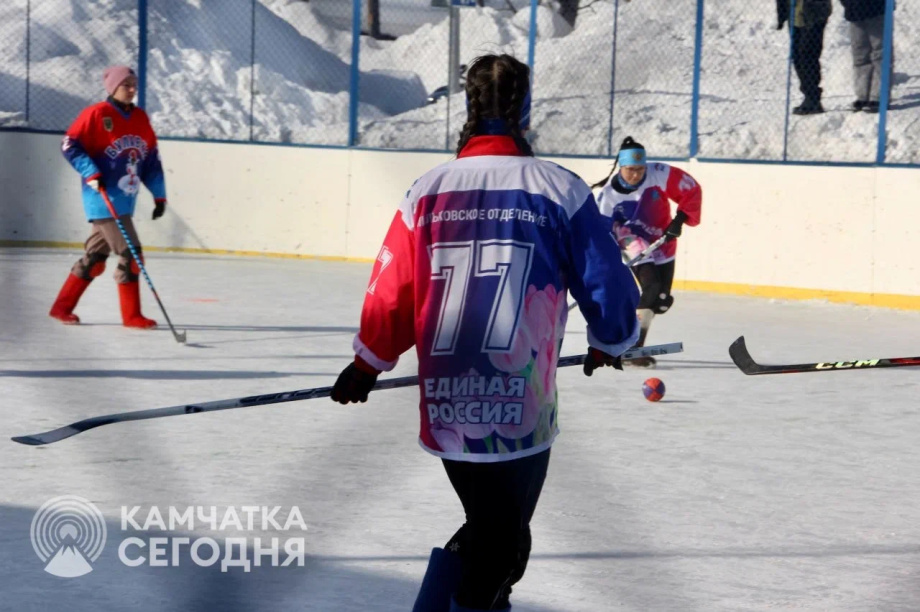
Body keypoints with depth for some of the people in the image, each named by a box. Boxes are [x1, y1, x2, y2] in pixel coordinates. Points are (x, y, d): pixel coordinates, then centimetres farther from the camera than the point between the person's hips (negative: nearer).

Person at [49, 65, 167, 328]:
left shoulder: (141, 119, 11)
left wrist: (159, 195, 13)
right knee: (130, 253, -11)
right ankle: (131, 316, -2)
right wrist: (90, 173, -20)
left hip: (125, 200, 8)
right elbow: (70, 144, -10)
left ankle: (62, 307, 23)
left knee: (95, 257, 13)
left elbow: (152, 160, 16)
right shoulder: (96, 114, -9)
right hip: (103, 198, -8)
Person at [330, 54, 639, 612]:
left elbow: (392, 293, 7)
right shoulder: (560, 190, -3)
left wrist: (368, 365, 23)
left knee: (488, 529, 22)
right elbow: (607, 287, 1)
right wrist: (611, 342, 22)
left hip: (445, 406, 4)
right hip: (521, 412, -4)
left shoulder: (428, 190, 4)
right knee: (499, 547, 8)